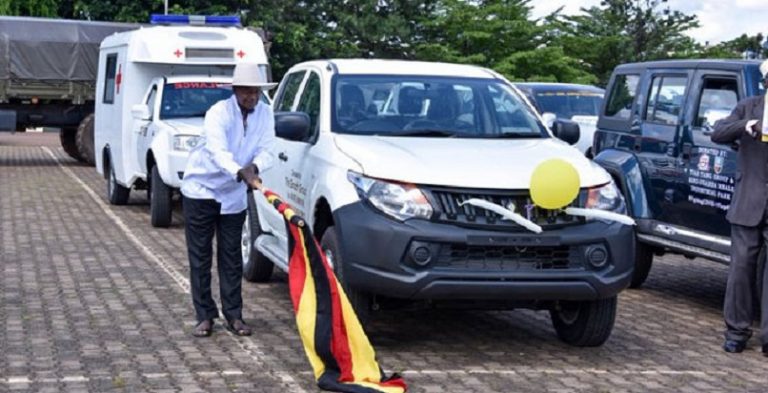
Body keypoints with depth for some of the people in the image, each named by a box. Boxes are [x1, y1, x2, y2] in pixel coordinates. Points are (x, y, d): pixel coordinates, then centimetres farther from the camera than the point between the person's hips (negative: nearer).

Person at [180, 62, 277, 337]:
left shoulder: (265, 114, -4)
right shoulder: (218, 113, -21)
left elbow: (267, 151, -12)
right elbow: (218, 152, -36)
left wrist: (254, 166, -36)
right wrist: (241, 173, -54)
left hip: (234, 195, 4)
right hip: (201, 190, -4)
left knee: (231, 256, 7)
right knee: (200, 256, 0)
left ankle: (233, 315, 13)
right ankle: (205, 316, 7)